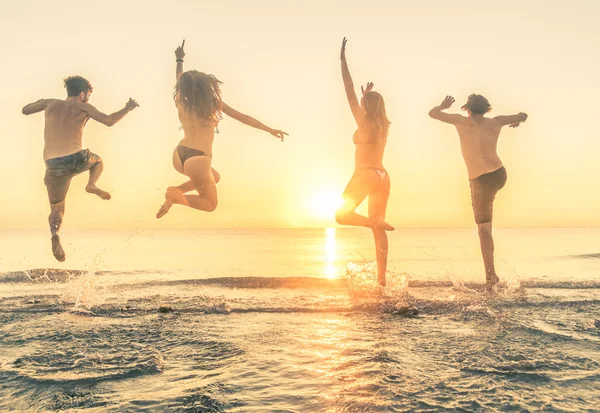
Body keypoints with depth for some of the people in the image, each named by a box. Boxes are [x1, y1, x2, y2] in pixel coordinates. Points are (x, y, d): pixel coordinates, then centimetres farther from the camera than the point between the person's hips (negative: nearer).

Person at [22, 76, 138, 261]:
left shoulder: (51, 103, 17)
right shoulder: (82, 107, 7)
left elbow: (25, 110, 30)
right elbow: (109, 121, -4)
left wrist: (41, 102, 47)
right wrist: (128, 108, 10)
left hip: (53, 165, 3)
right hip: (76, 158, -3)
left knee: (56, 209, 16)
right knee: (97, 161, 34)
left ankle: (55, 236, -14)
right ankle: (92, 184, 3)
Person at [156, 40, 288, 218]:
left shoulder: (180, 102, 4)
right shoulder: (213, 102, -4)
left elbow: (179, 80, 25)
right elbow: (243, 118, 1)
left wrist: (179, 59, 44)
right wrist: (270, 130, 8)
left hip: (179, 155, 6)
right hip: (198, 161, -6)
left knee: (214, 177, 31)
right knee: (211, 204, 12)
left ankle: (176, 191, 11)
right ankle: (177, 196, -16)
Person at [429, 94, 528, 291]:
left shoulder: (462, 120, -6)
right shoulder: (495, 122, 4)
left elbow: (433, 113, 0)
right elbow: (523, 115, 16)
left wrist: (443, 106, 23)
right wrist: (516, 120, 40)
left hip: (482, 181, -5)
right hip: (500, 175, 5)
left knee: (483, 228, 0)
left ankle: (491, 274, -2)